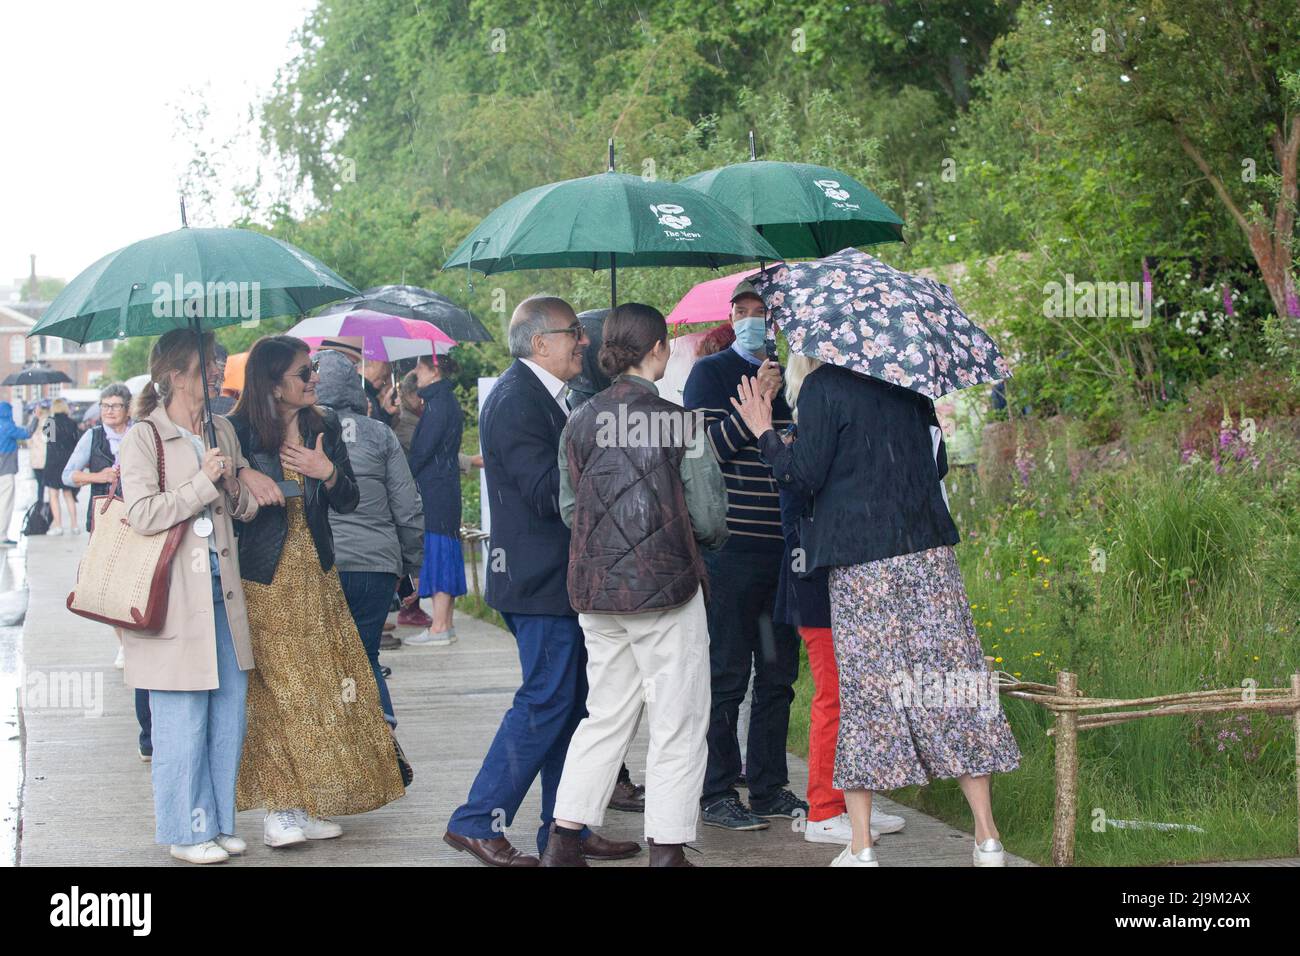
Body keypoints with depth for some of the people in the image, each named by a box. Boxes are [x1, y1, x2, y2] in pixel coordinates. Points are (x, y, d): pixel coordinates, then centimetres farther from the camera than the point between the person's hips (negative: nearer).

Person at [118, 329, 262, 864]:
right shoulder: (143, 439, -6)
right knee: (183, 719, -3)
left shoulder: (222, 433, 15)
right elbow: (143, 514, -16)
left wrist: (234, 489, -2)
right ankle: (186, 832, 8)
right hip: (174, 596, -7)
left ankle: (218, 822, 20)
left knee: (230, 711, 8)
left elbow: (248, 508, 20)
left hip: (221, 590, 7)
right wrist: (203, 482, -15)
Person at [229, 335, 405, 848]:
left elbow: (348, 502, 5)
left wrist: (328, 472, -11)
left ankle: (307, 804, 13)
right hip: (263, 581, -5)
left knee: (319, 689, 5)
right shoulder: (240, 432, -9)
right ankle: (278, 809, 0)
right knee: (275, 692, -5)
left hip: (316, 577, 5)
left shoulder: (324, 426, 6)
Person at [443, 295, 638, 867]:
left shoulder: (542, 397, 16)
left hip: (558, 579, 10)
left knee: (571, 703, 12)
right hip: (540, 580, -10)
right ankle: (477, 823, -2)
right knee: (547, 702, -8)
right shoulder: (516, 401, -16)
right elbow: (548, 492, -24)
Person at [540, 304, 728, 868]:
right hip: (664, 586, -5)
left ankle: (564, 840, 15)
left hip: (595, 589, 5)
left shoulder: (580, 422, 2)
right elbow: (707, 517, -10)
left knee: (606, 715, 17)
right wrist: (710, 537, 12)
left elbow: (568, 508, 8)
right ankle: (667, 849, 7)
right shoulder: (678, 423, -12)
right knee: (678, 724, 6)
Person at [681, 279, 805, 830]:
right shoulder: (710, 373, -1)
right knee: (727, 673, -2)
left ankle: (769, 788, 18)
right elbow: (703, 450, -13)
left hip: (782, 548, 6)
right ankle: (717, 794, 5)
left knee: (778, 672, 10)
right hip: (730, 547, -5)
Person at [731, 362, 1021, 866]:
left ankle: (861, 845, 4)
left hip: (860, 561, -4)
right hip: (929, 550, 4)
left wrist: (763, 431, 5)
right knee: (951, 676, 5)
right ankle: (987, 837, 5)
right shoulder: (911, 386, 10)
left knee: (863, 691, 3)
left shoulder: (823, 386, -6)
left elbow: (804, 475, -8)